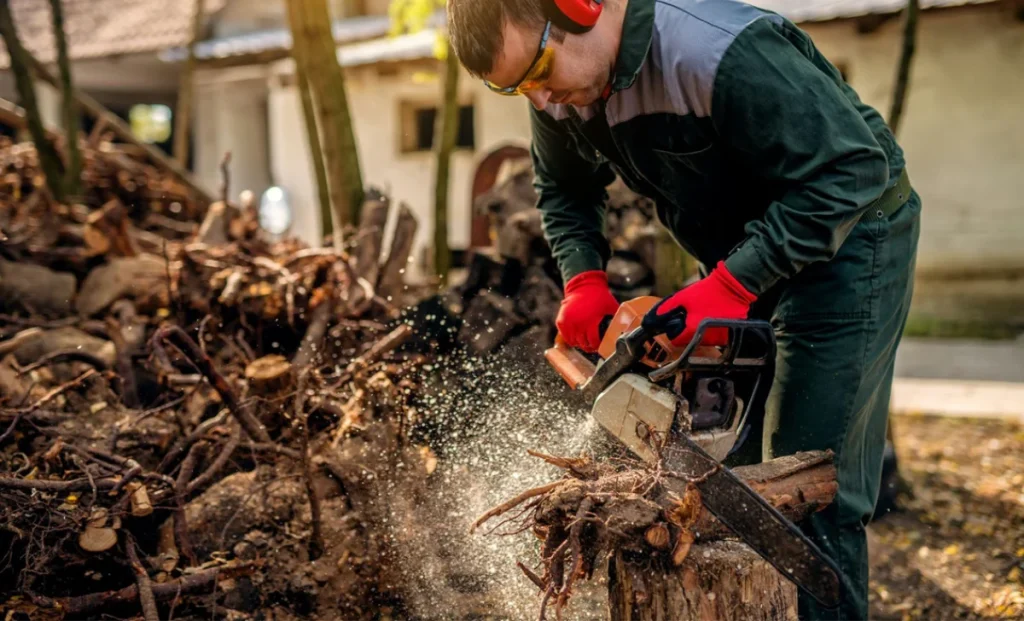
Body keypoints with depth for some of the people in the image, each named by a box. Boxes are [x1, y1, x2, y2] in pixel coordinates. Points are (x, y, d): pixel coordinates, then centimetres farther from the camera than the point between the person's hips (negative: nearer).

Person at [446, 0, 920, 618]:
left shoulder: (719, 52, -34)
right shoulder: (560, 86, -9)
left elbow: (851, 169, -31)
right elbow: (564, 192, 10)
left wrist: (731, 286, -35)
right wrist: (585, 280, -9)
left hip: (847, 237, -7)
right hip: (743, 254, 8)